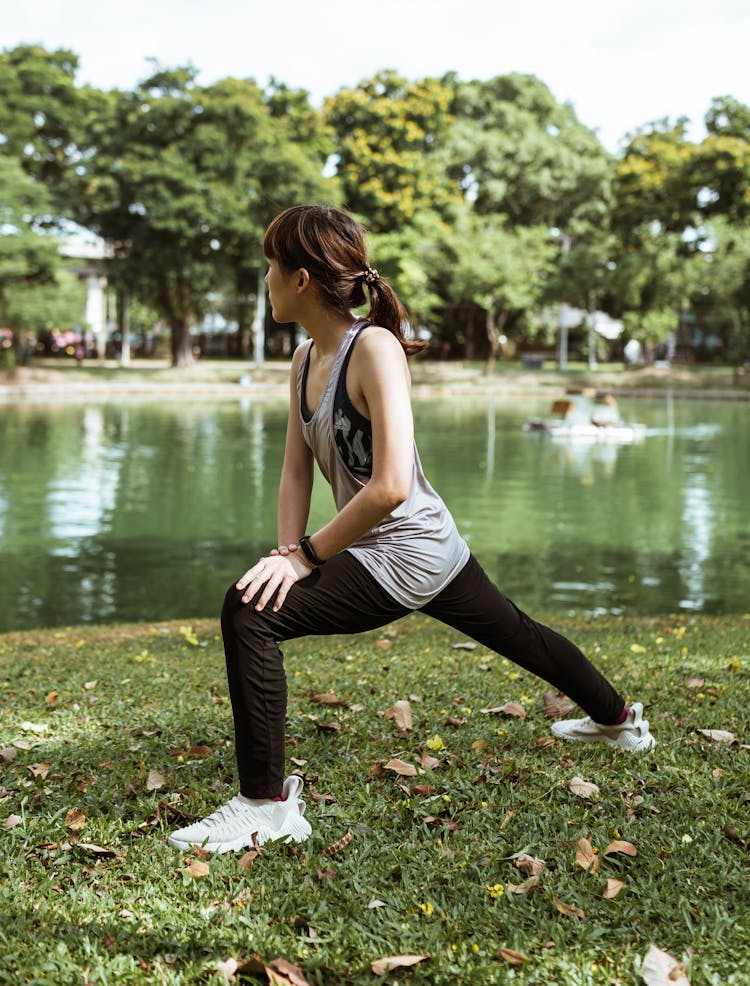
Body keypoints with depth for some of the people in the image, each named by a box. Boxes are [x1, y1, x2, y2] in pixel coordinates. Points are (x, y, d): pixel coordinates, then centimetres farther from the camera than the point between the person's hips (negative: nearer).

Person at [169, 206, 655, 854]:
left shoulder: (375, 348, -22)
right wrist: (288, 550, -9)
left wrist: (310, 554, -22)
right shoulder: (306, 358, 4)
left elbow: (390, 487, -29)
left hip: (407, 553, -10)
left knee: (249, 612, -21)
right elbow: (296, 470, 6)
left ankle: (267, 805, -12)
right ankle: (620, 721, 51)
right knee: (518, 634, 28)